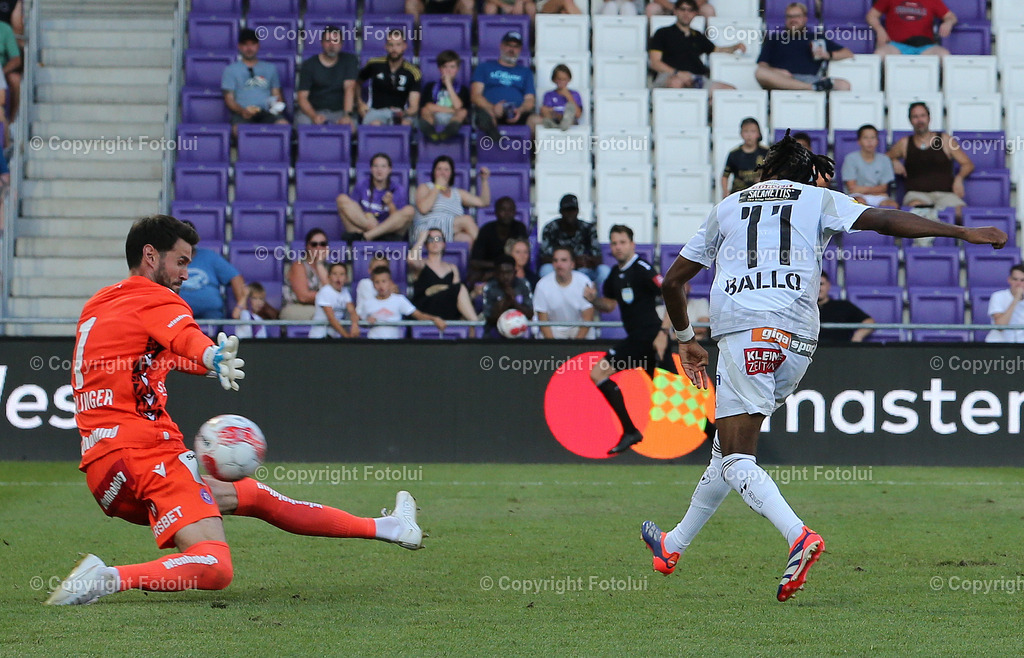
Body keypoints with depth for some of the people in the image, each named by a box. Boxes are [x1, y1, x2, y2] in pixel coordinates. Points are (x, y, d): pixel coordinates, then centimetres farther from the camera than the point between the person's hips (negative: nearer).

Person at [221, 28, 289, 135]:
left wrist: (277, 106, -1)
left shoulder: (270, 68, 27)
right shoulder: (231, 69, 19)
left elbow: (277, 95, 24)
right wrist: (242, 110, -13)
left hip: (267, 113, 2)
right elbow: (229, 99, 9)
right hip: (242, 113, -2)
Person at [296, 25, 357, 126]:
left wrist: (347, 115, -24)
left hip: (340, 111, 0)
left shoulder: (349, 60, 6)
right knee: (302, 122, -34)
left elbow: (349, 88, -8)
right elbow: (302, 97, -4)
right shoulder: (309, 65, 3)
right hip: (315, 110, 0)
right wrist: (314, 116, -25)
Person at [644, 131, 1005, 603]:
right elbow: (884, 220, 4)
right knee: (729, 446, 17)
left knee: (736, 461, -8)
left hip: (743, 330, -2)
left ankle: (799, 537, -32)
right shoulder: (819, 200, 19)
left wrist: (685, 339, 40)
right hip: (798, 337, 2)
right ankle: (674, 546, 26)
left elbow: (673, 280, 25)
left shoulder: (728, 206, 23)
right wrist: (963, 232, 5)